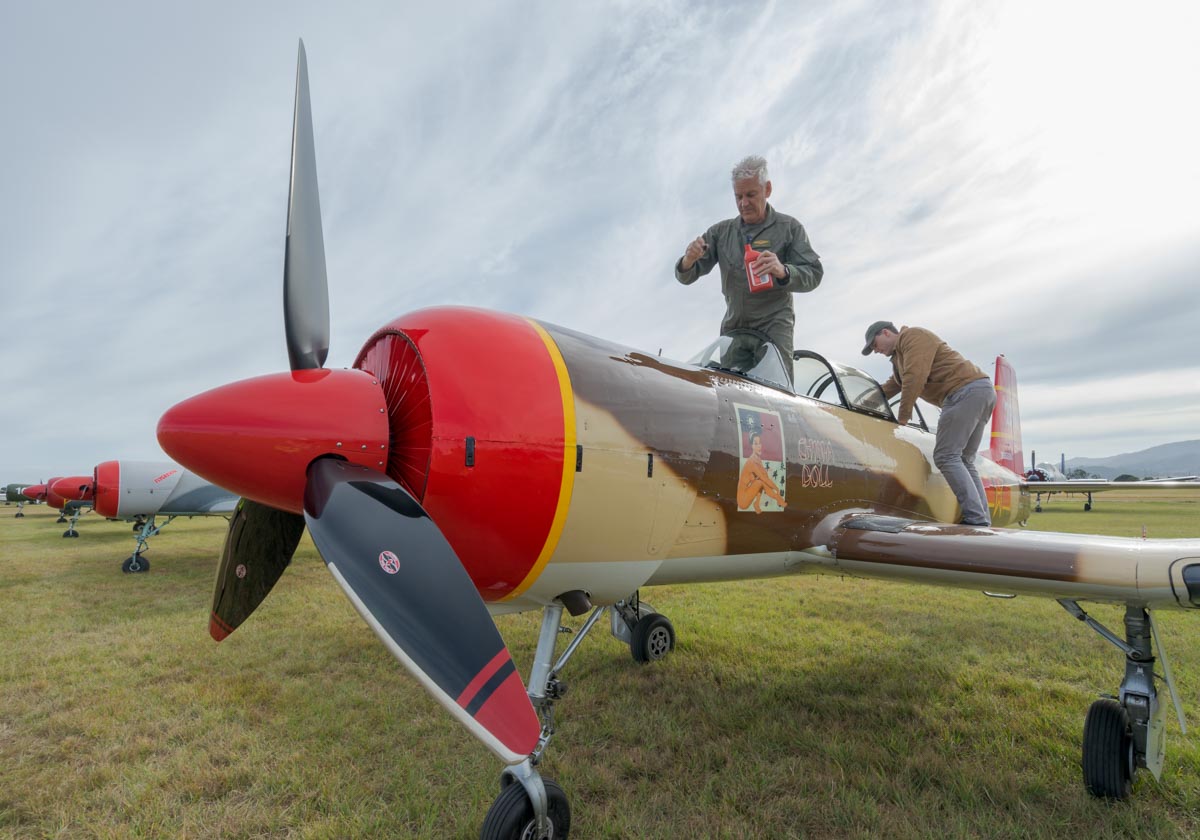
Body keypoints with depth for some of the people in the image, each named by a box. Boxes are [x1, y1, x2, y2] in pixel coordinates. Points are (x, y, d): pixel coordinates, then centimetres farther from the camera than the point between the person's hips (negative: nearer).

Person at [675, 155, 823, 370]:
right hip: (733, 326, 3)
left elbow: (813, 274, -4)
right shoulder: (720, 232, 11)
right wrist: (688, 261, -18)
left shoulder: (788, 228, 4)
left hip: (773, 323, -3)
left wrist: (783, 272, -26)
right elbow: (686, 277, 8)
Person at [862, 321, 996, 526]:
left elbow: (915, 377, -13)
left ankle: (976, 519, -21)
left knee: (946, 456, -14)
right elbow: (888, 389, 37)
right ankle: (983, 521, 3)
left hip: (966, 390, -10)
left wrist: (902, 418, -9)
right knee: (963, 460, 8)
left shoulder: (912, 336, 0)